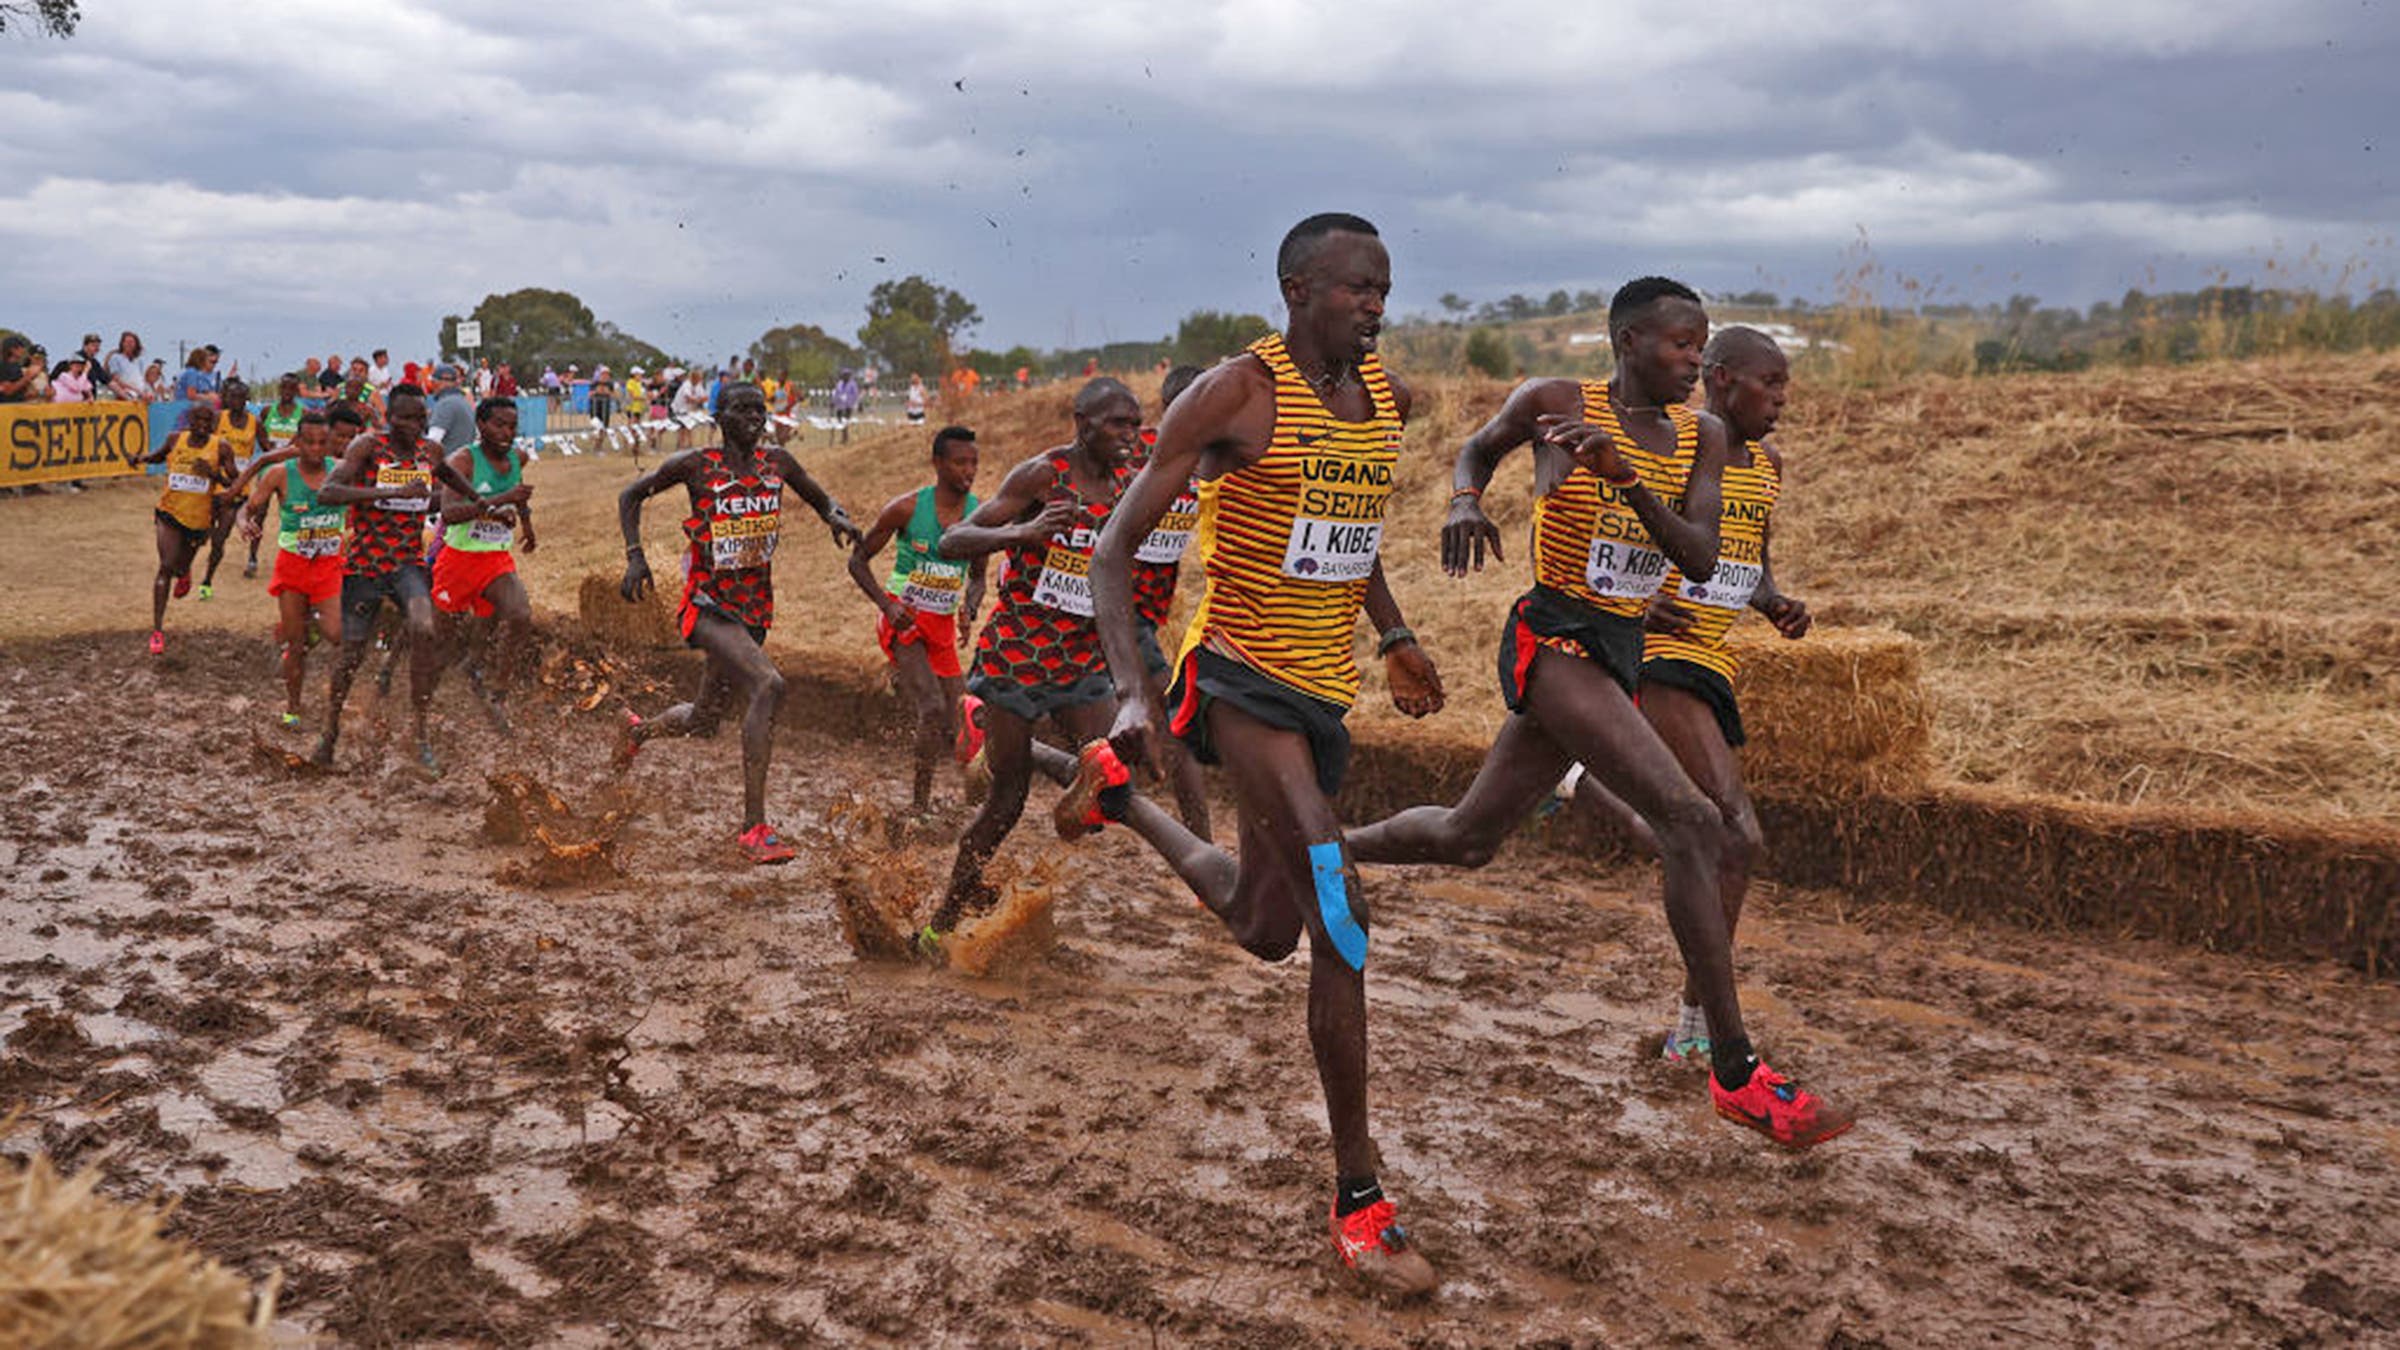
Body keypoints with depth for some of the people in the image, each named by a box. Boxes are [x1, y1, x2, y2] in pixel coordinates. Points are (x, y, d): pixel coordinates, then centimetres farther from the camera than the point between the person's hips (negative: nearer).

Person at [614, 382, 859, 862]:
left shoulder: (777, 462, 4)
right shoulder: (695, 465, -8)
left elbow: (821, 500, 17)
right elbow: (631, 495, 4)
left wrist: (838, 517, -7)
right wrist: (635, 556, -9)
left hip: (754, 610, 6)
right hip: (708, 605, -6)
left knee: (703, 721, 19)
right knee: (768, 685, -30)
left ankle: (641, 729, 56)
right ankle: (753, 827, -28)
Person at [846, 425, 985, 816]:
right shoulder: (907, 508, -11)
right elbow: (858, 560, -3)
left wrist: (969, 609, -7)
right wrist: (887, 604, -18)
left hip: (943, 627, 5)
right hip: (903, 621, -5)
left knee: (955, 731, 2)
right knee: (932, 709, -23)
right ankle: (919, 802, -9)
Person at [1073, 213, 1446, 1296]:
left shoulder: (1388, 397, 8)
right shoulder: (1236, 394, -13)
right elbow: (1116, 546, -12)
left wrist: (1393, 635, 20)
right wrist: (1132, 693, -25)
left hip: (1325, 684, 7)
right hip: (1239, 671, -7)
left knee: (1265, 931, 18)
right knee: (1339, 914, -21)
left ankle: (1120, 794, 44)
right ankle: (1357, 1198, -13)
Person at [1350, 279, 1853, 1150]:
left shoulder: (1701, 437, 7)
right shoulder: (1554, 402, -5)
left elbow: (1701, 563, -5)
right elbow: (1478, 449, 15)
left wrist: (1629, 477, -20)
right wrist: (1465, 501, -8)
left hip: (1622, 652, 7)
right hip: (1555, 637, -7)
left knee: (1467, 837, 16)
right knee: (1691, 824, -20)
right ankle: (1735, 1073, -15)